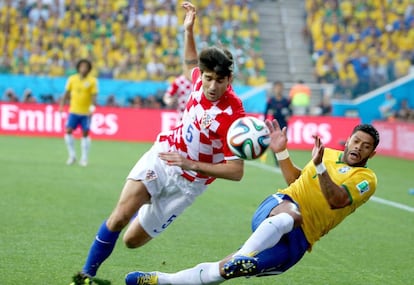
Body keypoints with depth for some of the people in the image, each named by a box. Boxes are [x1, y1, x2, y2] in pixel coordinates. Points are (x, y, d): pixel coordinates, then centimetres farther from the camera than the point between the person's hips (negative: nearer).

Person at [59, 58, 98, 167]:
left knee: (85, 134, 0)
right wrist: (62, 105, 3)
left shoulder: (92, 81, -4)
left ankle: (84, 158, 9)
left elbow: (94, 96, -6)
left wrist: (92, 107, -20)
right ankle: (72, 156, 4)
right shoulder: (72, 79, 4)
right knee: (68, 131, -7)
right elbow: (66, 93, 10)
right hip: (73, 110, 2)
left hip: (86, 112, -2)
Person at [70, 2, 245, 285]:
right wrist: (189, 30, 8)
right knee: (119, 217, -17)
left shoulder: (233, 116, -26)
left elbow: (236, 170, -24)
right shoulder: (201, 80, -9)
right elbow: (191, 64, 19)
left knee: (133, 239, 3)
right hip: (163, 154, 3)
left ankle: (144, 209, 39)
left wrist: (191, 164, -30)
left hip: (188, 181, -3)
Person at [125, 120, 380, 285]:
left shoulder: (367, 178, -3)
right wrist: (282, 152, 11)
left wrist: (319, 166, -34)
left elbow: (337, 200, -21)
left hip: (294, 241, -4)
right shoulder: (330, 154, 13)